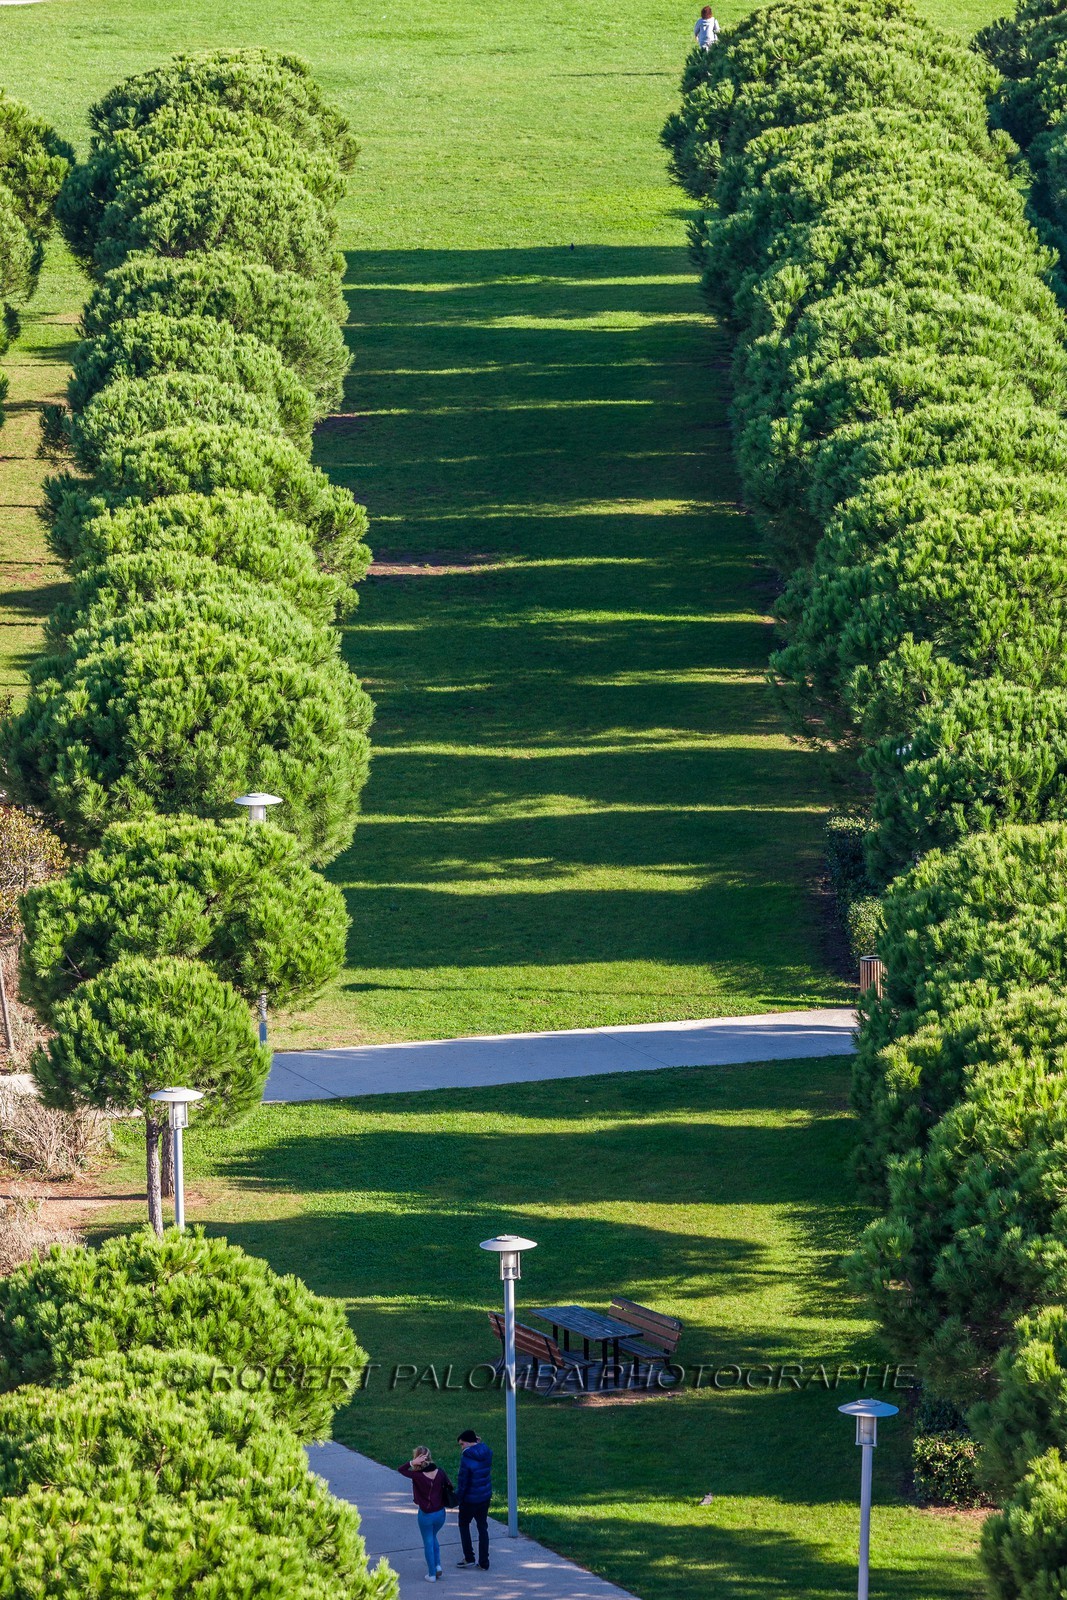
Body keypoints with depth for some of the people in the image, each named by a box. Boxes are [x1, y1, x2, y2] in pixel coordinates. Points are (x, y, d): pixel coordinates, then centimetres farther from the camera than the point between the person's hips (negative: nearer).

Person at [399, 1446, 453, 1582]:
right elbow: (449, 1488, 0)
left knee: (428, 1542, 11)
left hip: (425, 1514, -4)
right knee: (433, 1538, 28)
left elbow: (400, 1469, -8)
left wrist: (412, 1463, -22)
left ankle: (432, 1574, 17)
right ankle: (437, 1565, 19)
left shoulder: (418, 1476, -20)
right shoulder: (440, 1473, -9)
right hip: (440, 1513, 4)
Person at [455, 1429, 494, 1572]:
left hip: (470, 1499, -6)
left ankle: (469, 1558, 17)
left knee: (464, 1525, 16)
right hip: (486, 1496, 6)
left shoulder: (466, 1459, -23)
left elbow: (462, 1482, -19)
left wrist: (458, 1497, -4)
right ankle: (484, 1562, 15)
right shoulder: (487, 1453, -4)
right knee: (482, 1528, 13)